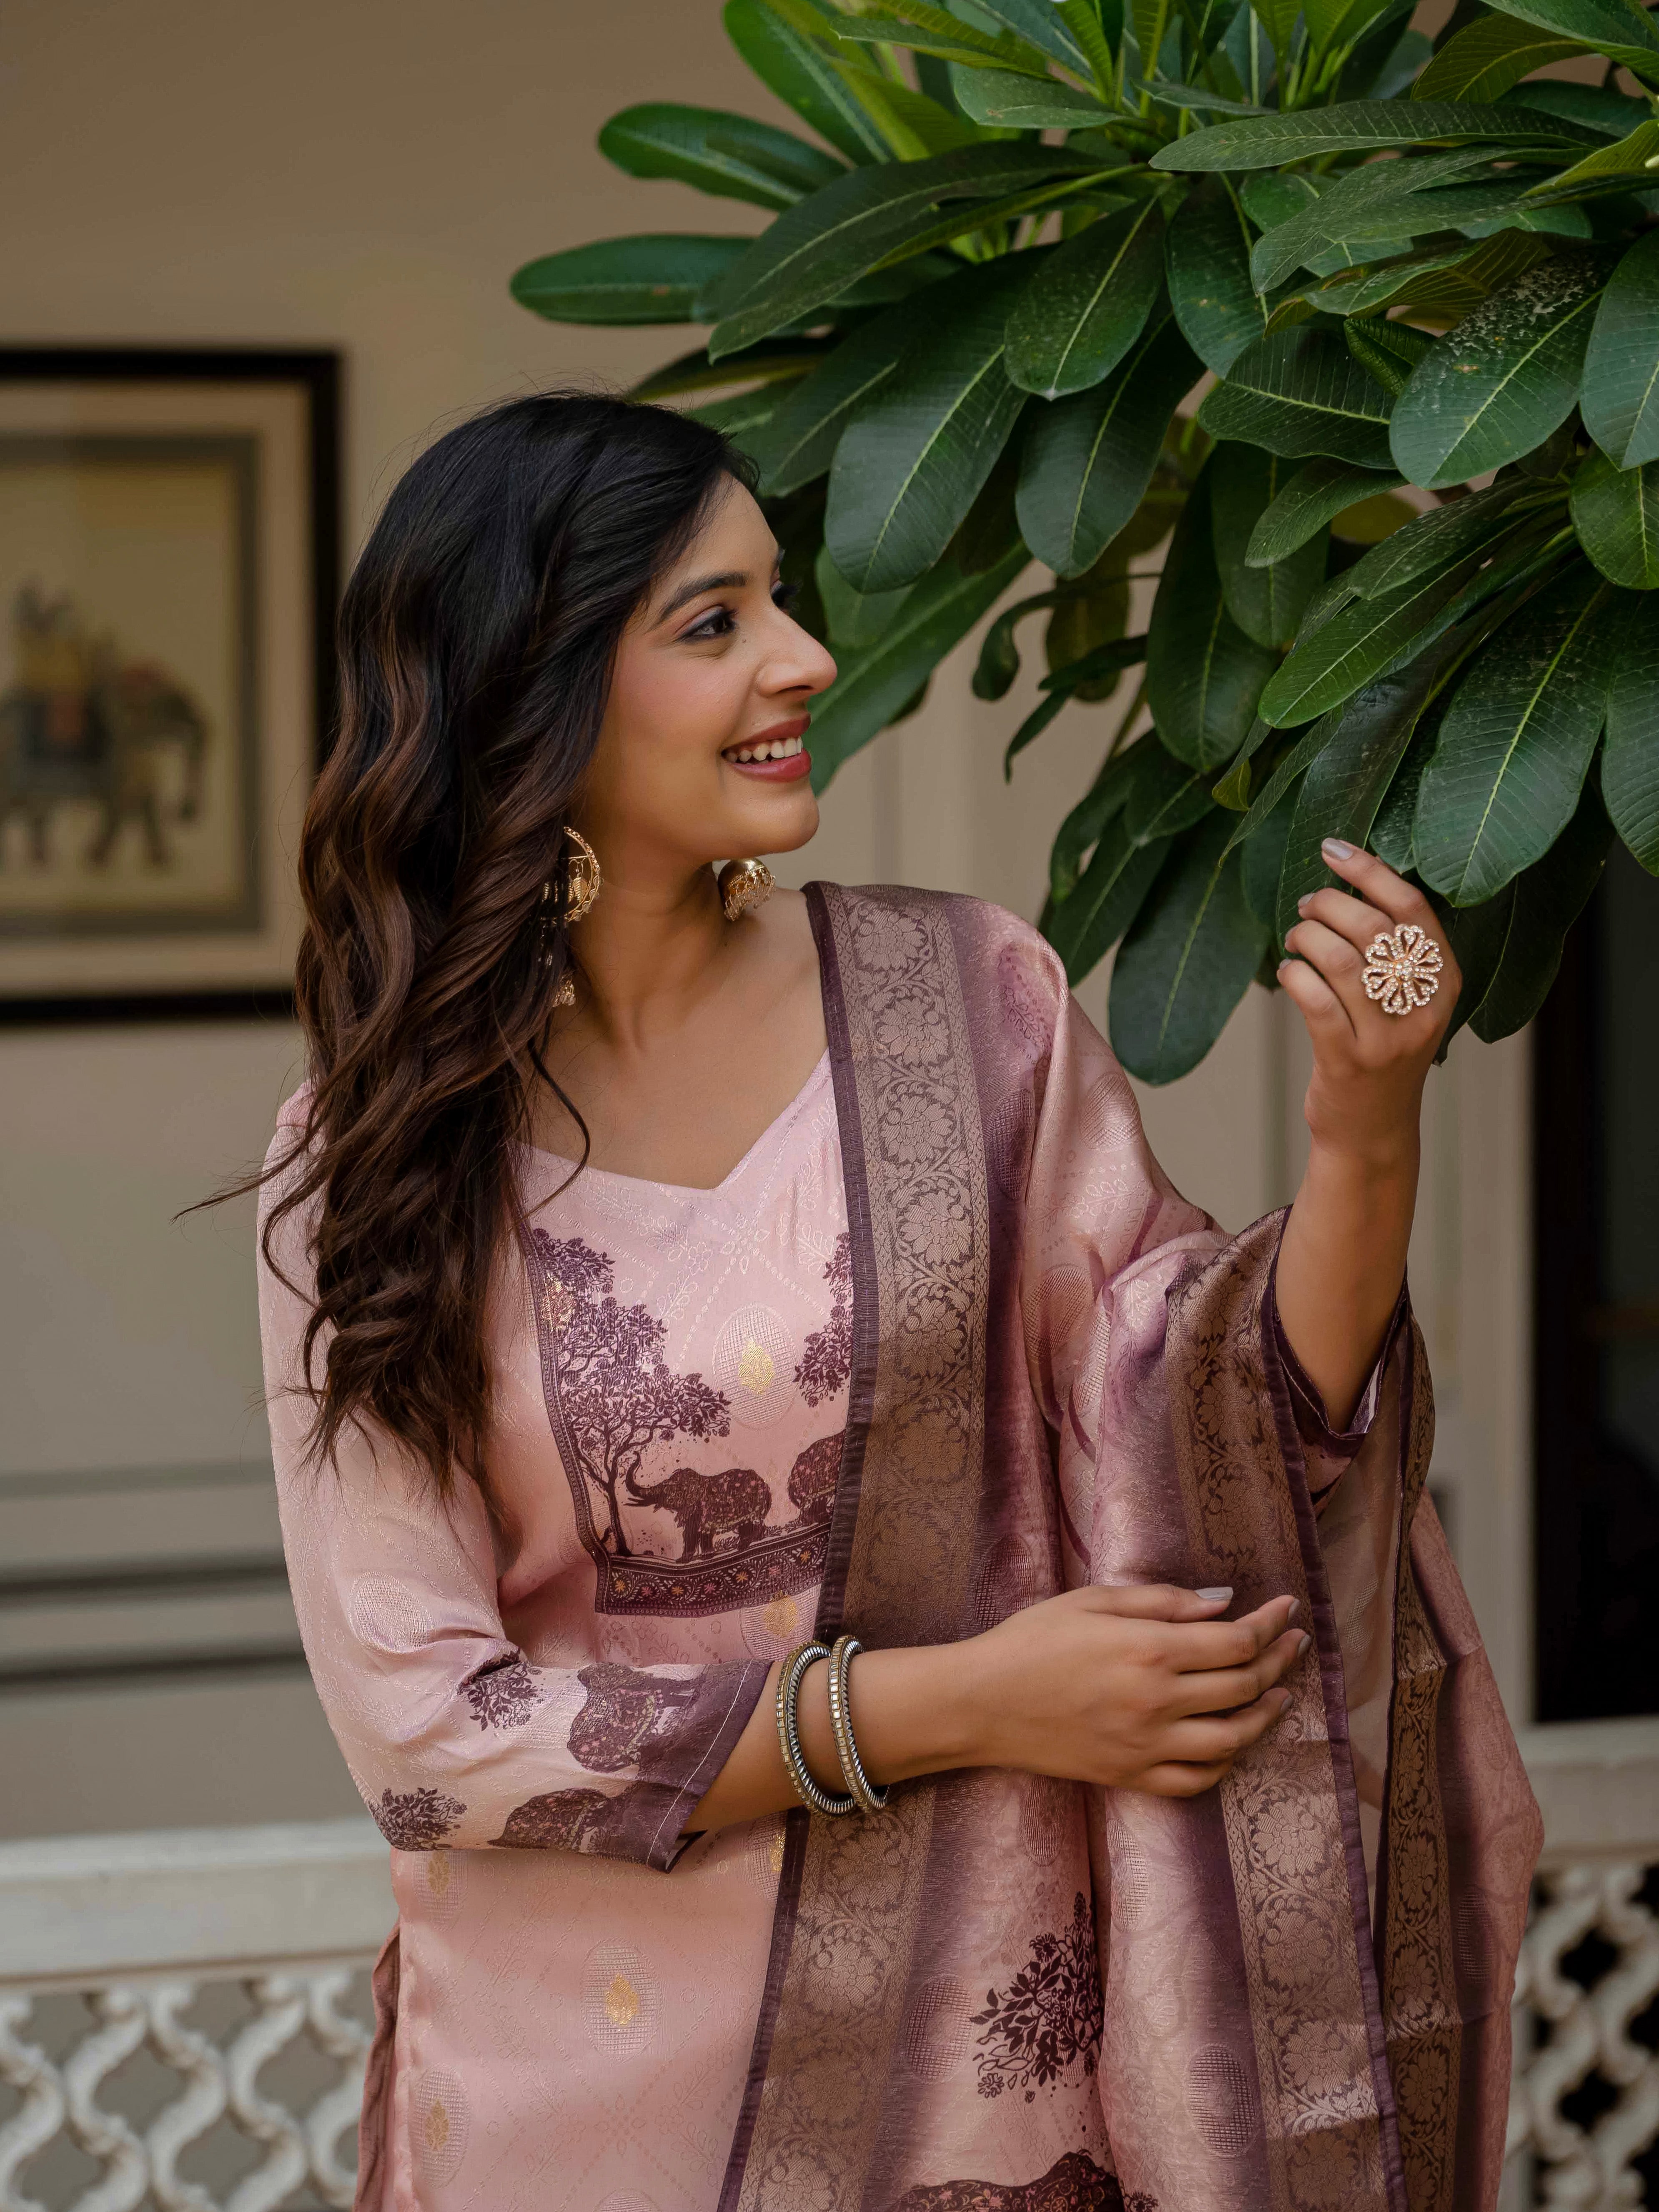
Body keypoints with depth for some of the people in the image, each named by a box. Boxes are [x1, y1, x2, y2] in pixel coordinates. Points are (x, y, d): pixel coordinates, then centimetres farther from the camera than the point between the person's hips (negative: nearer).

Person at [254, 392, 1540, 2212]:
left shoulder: (968, 1006, -6)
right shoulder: (366, 1158, -7)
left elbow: (1201, 1420, -5)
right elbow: (421, 1727, -9)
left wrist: (1361, 1139, -22)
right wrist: (954, 1706, -13)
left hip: (974, 2044, 1)